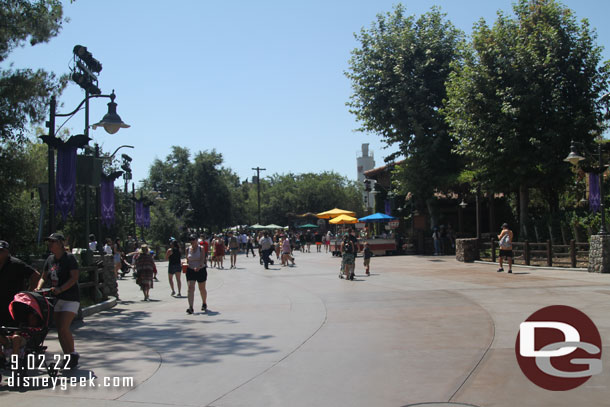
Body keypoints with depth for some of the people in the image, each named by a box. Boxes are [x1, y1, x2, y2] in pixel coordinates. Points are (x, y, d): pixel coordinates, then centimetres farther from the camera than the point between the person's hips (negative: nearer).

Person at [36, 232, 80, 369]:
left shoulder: (69, 258, -9)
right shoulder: (50, 259, 11)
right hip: (56, 299, 7)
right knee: (60, 330, 8)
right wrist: (38, 288, -3)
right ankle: (67, 357, 20)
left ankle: (73, 355, 1)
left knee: (63, 328, -15)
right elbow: (44, 277, 17)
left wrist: (60, 289, -25)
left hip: (70, 298, -7)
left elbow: (74, 278, -16)